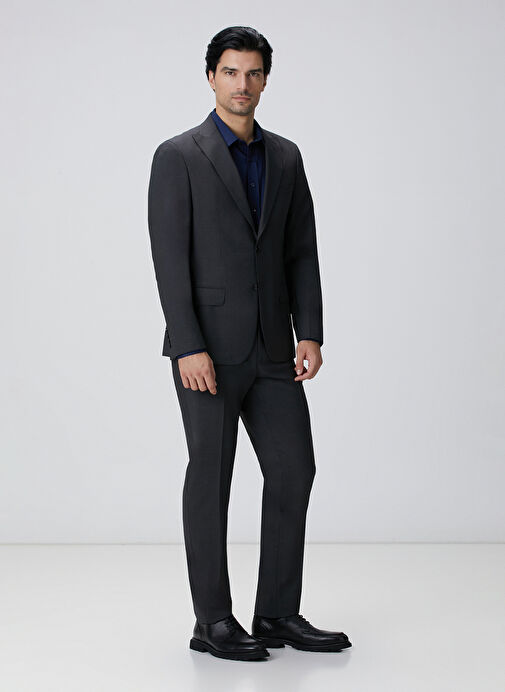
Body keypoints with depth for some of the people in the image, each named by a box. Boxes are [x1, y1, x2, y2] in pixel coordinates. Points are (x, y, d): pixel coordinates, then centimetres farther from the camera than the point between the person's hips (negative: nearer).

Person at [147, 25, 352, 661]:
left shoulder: (285, 157, 12)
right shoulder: (178, 156, -3)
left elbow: (302, 252, 10)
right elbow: (169, 257, -10)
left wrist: (309, 334, -1)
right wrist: (189, 347, -18)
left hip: (271, 347, 5)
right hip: (208, 347, -5)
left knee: (294, 470, 4)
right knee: (211, 478, 1)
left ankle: (278, 614, 15)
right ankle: (213, 622, 11)